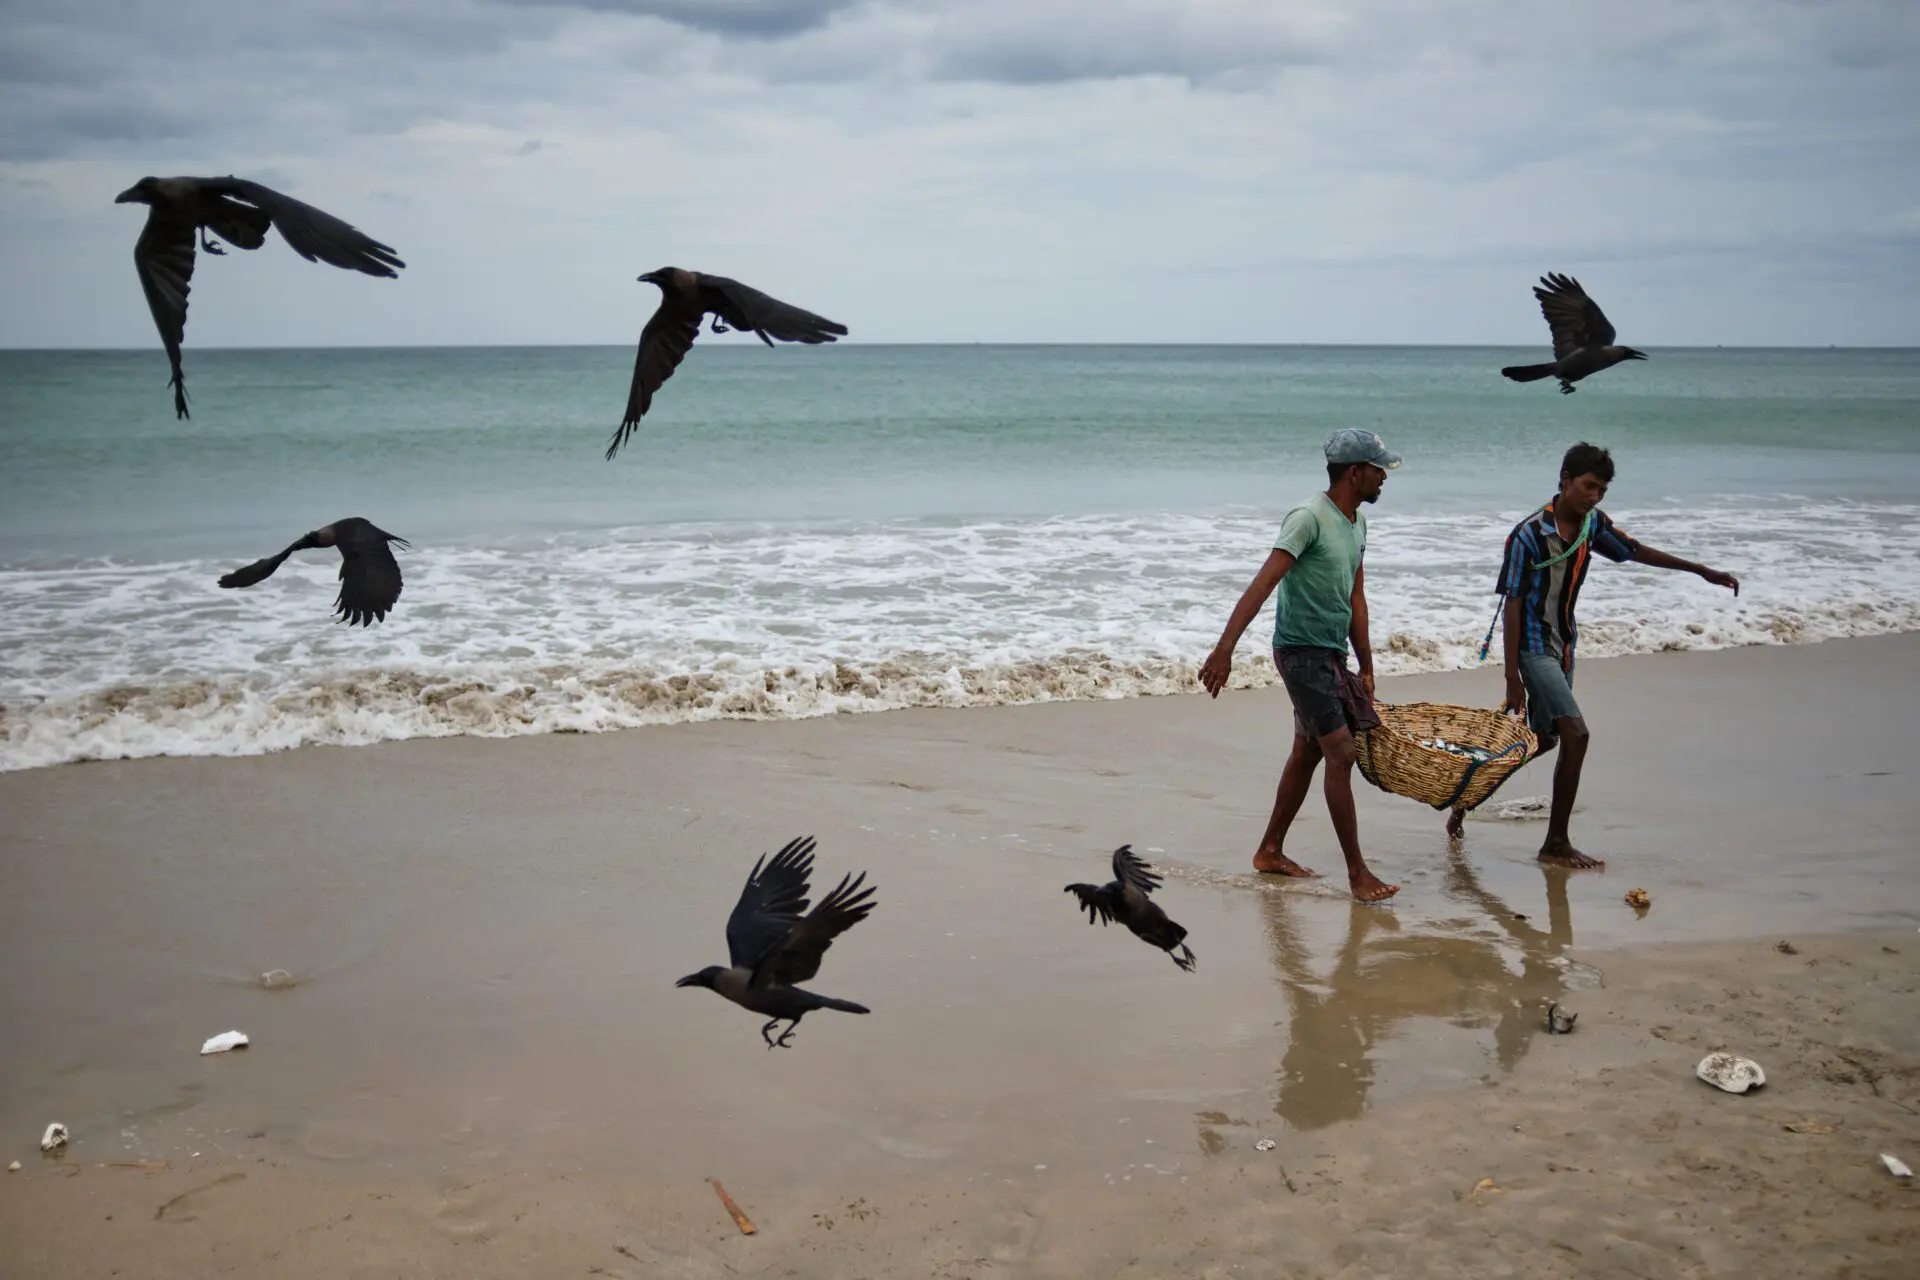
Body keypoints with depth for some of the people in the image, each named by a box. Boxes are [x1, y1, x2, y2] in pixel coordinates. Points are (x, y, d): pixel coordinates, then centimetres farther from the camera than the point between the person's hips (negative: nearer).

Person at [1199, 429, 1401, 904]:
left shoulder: (1357, 522, 10)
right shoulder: (1309, 518, -18)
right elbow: (1262, 585, -25)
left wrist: (1366, 668, 17)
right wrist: (1224, 649, -33)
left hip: (1331, 653, 9)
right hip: (1301, 651, -9)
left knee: (1307, 753, 15)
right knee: (1341, 753, -10)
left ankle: (1270, 852, 27)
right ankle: (1357, 871, -4)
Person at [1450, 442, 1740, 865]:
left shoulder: (1592, 523, -1)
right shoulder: (1529, 536, -21)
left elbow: (1634, 551, 15)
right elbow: (1512, 607, -19)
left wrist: (1702, 571, 15)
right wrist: (1512, 679, -21)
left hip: (1564, 644, 8)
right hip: (1534, 645, -8)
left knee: (1544, 740, 17)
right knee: (1575, 734, -16)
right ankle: (1556, 843, -4)